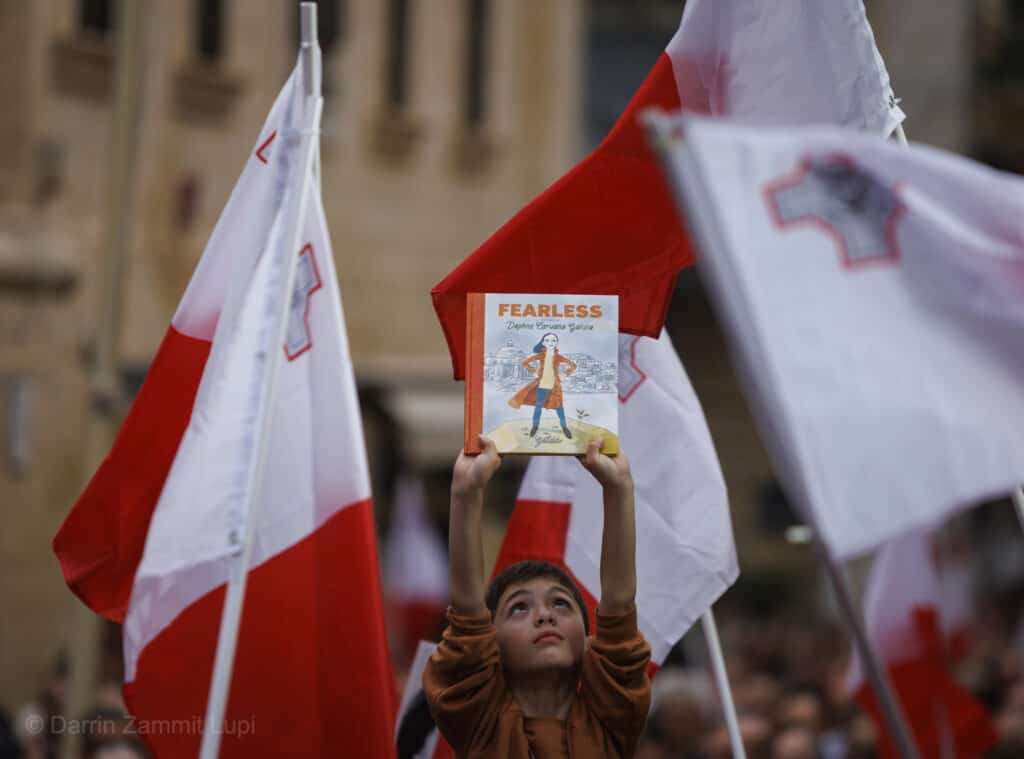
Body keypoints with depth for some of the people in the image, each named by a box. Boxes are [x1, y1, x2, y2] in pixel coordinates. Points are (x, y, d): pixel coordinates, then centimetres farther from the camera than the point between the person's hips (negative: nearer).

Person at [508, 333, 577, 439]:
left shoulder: (559, 357, -3)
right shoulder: (541, 355, -2)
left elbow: (573, 365, 7)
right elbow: (525, 362, 6)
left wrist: (565, 375, 1)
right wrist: (534, 371, 3)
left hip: (554, 386, -1)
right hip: (542, 385, 1)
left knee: (558, 406, 1)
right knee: (538, 406, 7)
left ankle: (564, 427, 13)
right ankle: (535, 426, 23)